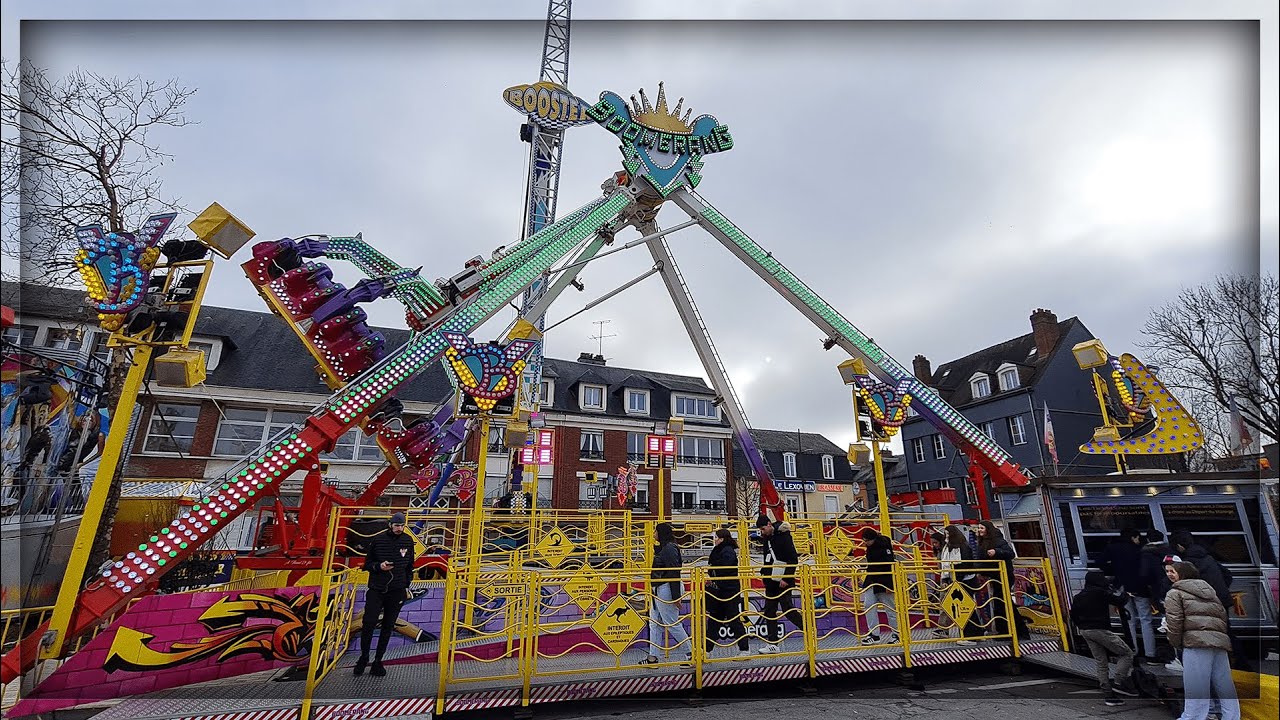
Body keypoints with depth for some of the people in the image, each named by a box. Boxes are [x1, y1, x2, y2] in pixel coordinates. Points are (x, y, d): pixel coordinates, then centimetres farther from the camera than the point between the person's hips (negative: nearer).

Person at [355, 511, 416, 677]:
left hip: (397, 591, 2)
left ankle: (378, 661, 21)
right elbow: (367, 563, 2)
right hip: (376, 590, -2)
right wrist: (379, 566, -18)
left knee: (388, 627, 7)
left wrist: (407, 586, 10)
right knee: (369, 624, -4)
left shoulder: (408, 541, 2)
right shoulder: (378, 540, -5)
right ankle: (364, 657, 20)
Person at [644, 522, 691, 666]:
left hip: (666, 589, -10)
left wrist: (676, 596, -23)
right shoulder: (662, 548, 12)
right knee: (655, 623, 13)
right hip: (659, 591, 10)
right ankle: (653, 657, 20)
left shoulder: (669, 549, -18)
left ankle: (691, 653, 10)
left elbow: (674, 573, -22)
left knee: (672, 624, -2)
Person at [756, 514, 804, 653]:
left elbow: (794, 559, -17)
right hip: (771, 582, 9)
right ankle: (772, 643, 14)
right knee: (769, 612, 8)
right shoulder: (767, 538, 12)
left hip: (783, 582, -9)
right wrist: (764, 573, 13)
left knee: (788, 610, -6)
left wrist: (786, 579, -19)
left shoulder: (784, 537, -14)